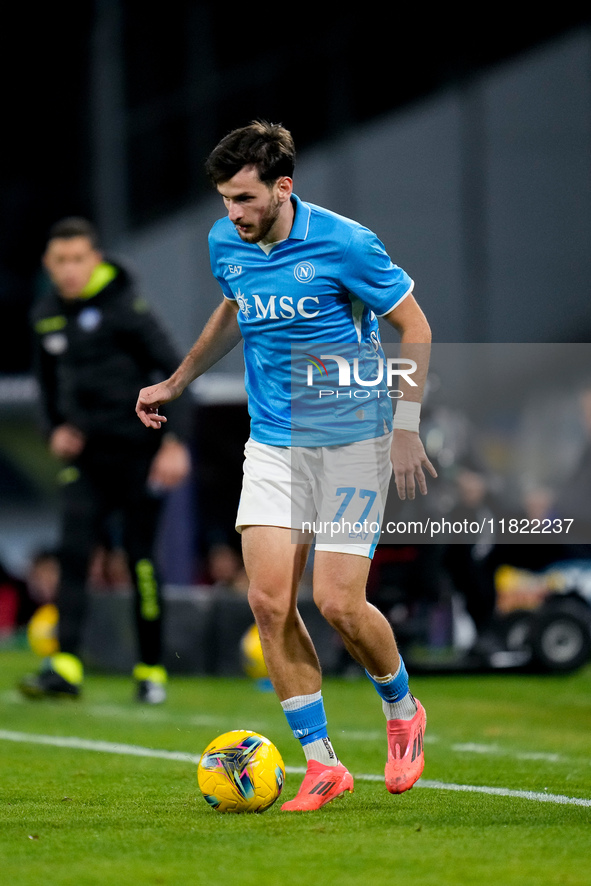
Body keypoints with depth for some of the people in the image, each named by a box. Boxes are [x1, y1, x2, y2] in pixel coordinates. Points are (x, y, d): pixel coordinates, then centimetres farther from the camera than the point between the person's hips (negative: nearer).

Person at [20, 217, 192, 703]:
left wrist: (177, 442, -19)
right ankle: (66, 666, -16)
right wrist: (57, 427, 8)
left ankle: (152, 670, 11)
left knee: (141, 559, 0)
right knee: (73, 554, -10)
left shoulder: (124, 307, -12)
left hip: (136, 453, -5)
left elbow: (173, 369, -12)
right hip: (85, 454, 5)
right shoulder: (46, 316, 7)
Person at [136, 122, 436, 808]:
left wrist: (406, 427, -11)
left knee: (338, 603, -11)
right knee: (269, 601, -8)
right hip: (272, 445, 5)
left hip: (353, 441, -5)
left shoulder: (342, 243, -16)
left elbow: (413, 326, -6)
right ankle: (321, 763, 3)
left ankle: (403, 711, 21)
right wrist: (175, 383, 25)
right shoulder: (226, 244, 1)